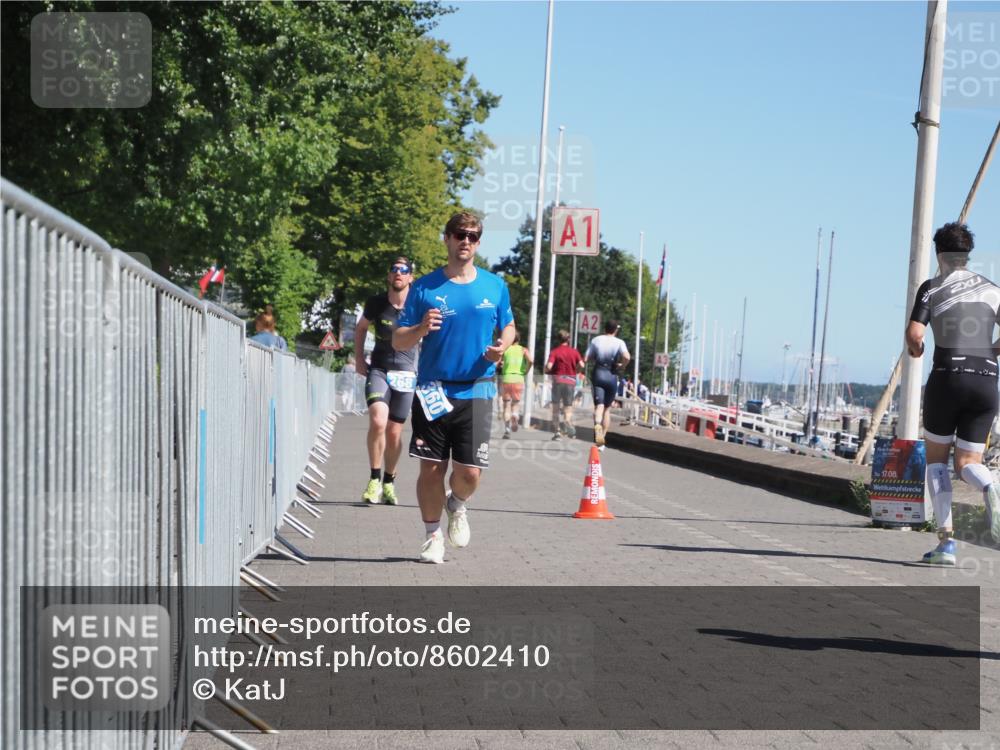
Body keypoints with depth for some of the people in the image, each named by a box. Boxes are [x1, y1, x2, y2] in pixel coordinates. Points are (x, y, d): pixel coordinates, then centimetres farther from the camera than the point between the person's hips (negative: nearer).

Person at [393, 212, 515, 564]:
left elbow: (508, 327, 20)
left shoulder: (495, 286, 7)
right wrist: (422, 328, -18)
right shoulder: (425, 287, 2)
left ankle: (458, 507, 29)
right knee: (432, 469, 1)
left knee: (469, 472, -6)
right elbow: (398, 341, 3)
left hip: (476, 392, 1)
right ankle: (432, 537, 19)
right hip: (433, 391, 0)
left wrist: (502, 346, -3)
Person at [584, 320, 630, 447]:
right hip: (611, 376, 0)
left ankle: (597, 425, -41)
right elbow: (627, 357, -19)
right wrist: (622, 365, 0)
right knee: (607, 408, 14)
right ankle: (603, 435, 16)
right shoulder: (619, 342, -1)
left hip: (597, 374, 0)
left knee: (599, 405, -10)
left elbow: (586, 359, 5)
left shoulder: (595, 340, 5)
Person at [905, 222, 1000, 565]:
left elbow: (914, 334, -10)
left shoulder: (932, 287, 2)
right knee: (967, 463, 10)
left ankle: (946, 541, 2)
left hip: (948, 377, -3)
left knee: (936, 458, 14)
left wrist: (914, 349, 12)